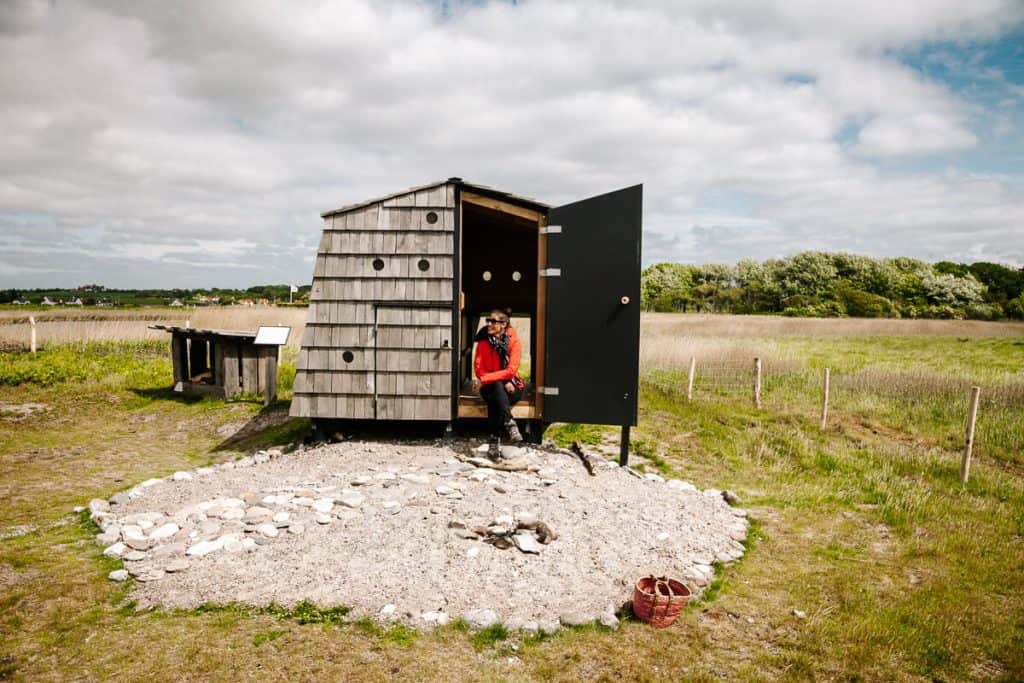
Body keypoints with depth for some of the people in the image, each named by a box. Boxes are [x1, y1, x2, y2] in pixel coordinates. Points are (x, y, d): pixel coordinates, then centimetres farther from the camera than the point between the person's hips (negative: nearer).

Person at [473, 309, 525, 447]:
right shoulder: (483, 342, -1)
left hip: (512, 387, -1)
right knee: (497, 386, -33)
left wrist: (485, 378, -23)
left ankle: (495, 436, -29)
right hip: (490, 387, 1)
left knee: (493, 400, -32)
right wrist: (503, 382, -19)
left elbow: (511, 370, -16)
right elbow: (478, 369, -6)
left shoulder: (513, 341, -7)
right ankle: (510, 425, -40)